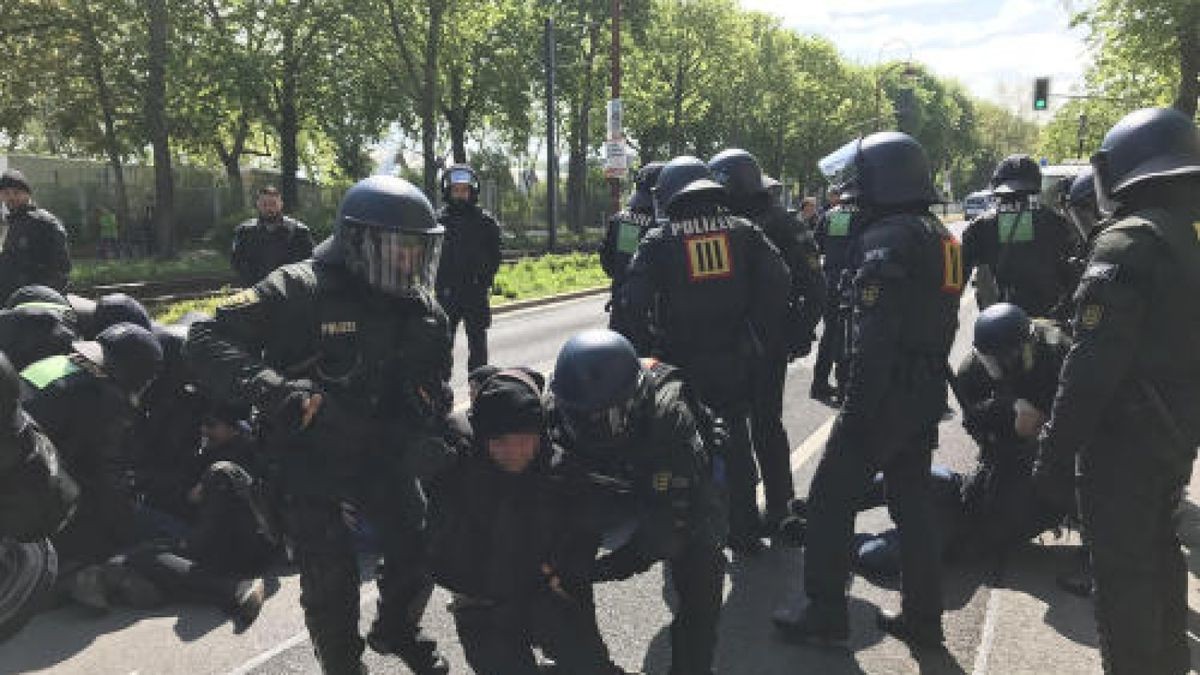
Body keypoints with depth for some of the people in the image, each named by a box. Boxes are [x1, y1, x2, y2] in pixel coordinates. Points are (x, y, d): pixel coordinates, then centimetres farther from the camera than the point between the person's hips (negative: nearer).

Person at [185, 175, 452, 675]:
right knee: (330, 579, -4)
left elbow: (433, 390, 14)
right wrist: (276, 393, -36)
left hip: (381, 452, 5)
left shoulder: (422, 310, -2)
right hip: (307, 457, -5)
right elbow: (207, 342, -24)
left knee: (418, 546, 7)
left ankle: (396, 630, 38)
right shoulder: (300, 291, -20)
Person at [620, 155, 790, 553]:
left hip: (679, 364, -2)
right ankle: (744, 532, 25)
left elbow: (635, 303, -12)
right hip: (733, 363, 3)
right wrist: (767, 341, 3)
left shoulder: (658, 241, -6)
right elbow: (778, 284, -3)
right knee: (735, 443, 16)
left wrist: (643, 354, -2)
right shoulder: (743, 232, 2)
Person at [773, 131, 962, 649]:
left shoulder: (888, 240, -17)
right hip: (927, 395, 9)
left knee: (831, 498, 2)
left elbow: (874, 340, -23)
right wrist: (928, 385, 20)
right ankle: (922, 619, 24)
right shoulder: (939, 237, 13)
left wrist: (855, 409, -20)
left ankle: (825, 614, 9)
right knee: (912, 505, 15)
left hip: (887, 394, -9)